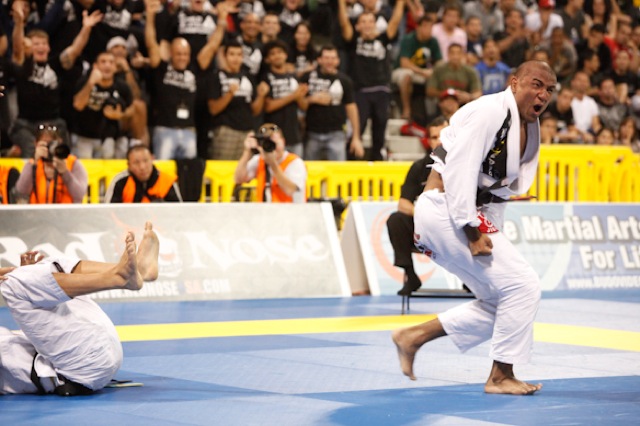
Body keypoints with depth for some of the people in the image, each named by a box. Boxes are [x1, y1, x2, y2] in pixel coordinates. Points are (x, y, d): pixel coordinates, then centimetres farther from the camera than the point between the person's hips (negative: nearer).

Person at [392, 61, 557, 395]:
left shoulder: (528, 129, 13)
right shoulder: (489, 112, -16)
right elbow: (460, 170, -23)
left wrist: (491, 233, 8)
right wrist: (473, 231, -24)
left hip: (473, 215, 10)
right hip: (444, 208, -10)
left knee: (500, 303, 11)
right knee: (522, 285, -12)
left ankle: (413, 337, 17)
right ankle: (501, 377, 0)